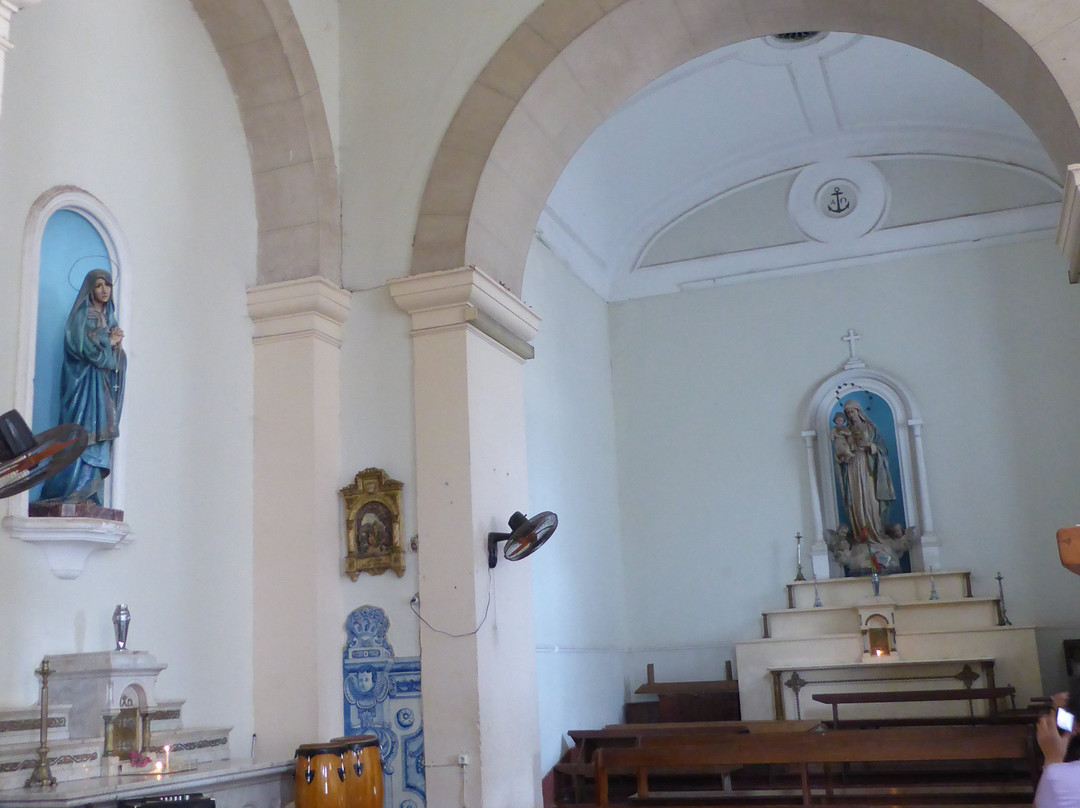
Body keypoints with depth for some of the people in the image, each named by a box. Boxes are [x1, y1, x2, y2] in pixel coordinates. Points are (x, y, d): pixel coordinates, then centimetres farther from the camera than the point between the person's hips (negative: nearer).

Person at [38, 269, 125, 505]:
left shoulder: (109, 317, 20)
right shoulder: (81, 316, -2)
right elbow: (84, 348, -14)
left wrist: (116, 342, -2)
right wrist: (110, 342, 0)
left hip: (105, 387, 7)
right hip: (84, 384, -7)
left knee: (99, 440, 1)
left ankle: (88, 497, 0)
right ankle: (65, 494, -11)